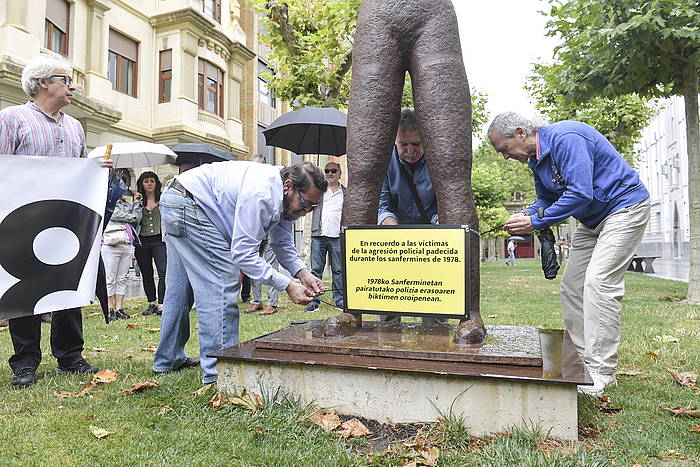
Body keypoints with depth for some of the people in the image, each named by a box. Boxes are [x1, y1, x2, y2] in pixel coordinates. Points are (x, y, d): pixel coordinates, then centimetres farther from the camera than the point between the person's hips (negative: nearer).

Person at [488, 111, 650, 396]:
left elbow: (580, 193, -31)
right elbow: (546, 199, 15)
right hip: (593, 220, 10)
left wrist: (536, 222, -26)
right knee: (571, 286, 3)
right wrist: (525, 216, -6)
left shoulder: (565, 139, -24)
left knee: (598, 283, -19)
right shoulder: (536, 159, 5)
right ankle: (579, 360, 8)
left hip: (624, 207, -10)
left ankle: (600, 372, -13)